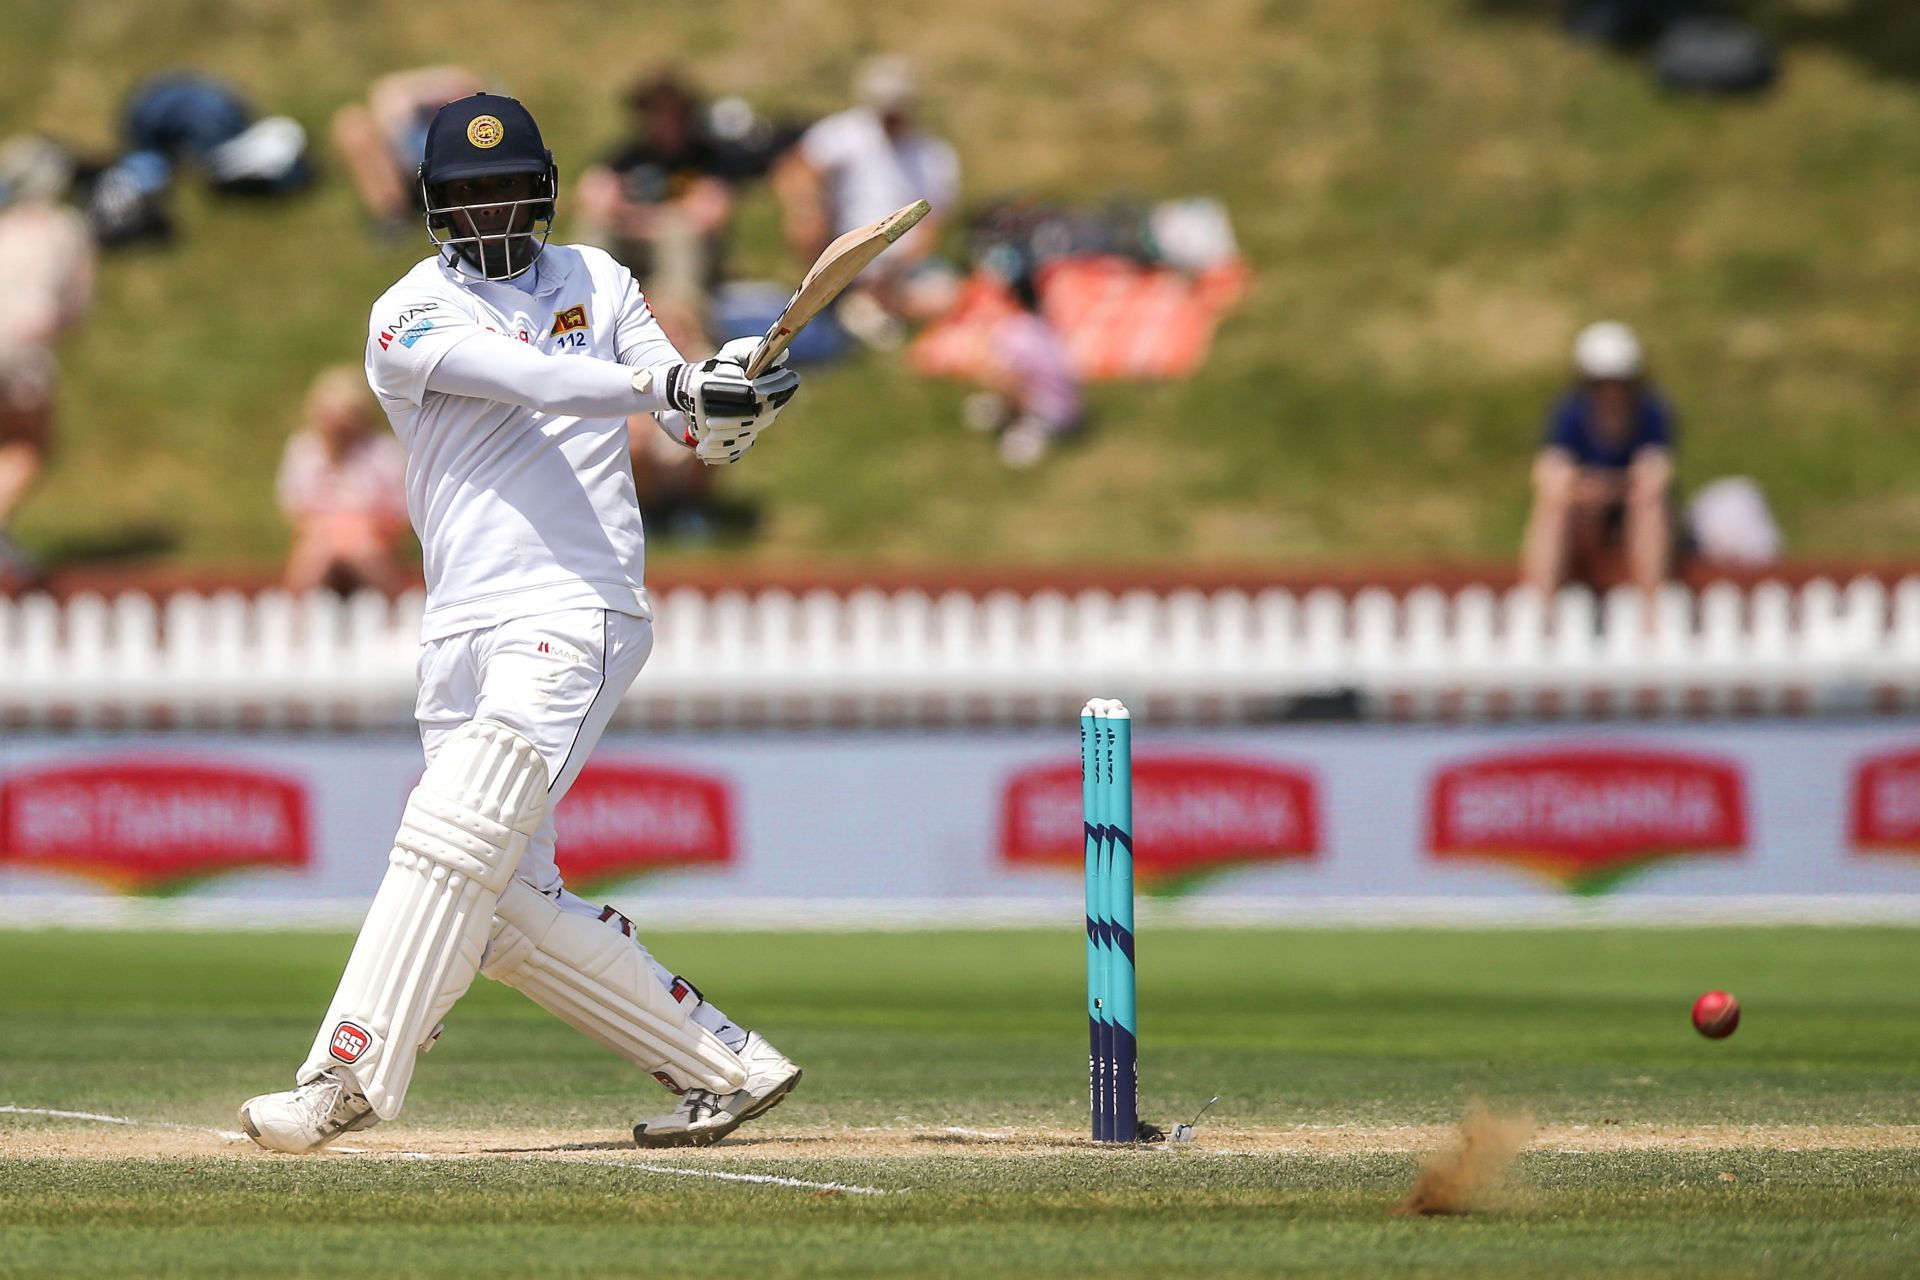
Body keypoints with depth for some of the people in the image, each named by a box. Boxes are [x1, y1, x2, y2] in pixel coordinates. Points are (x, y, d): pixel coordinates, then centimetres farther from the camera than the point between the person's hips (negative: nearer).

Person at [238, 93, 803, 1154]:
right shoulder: (410, 317, 4)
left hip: (575, 611, -2)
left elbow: (700, 433, 13)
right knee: (514, 907, 1)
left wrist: (732, 403, -12)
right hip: (460, 630, 2)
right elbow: (525, 379, -15)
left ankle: (347, 1076, -23)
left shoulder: (593, 281, 14)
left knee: (451, 839, -18)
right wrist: (672, 386, -28)